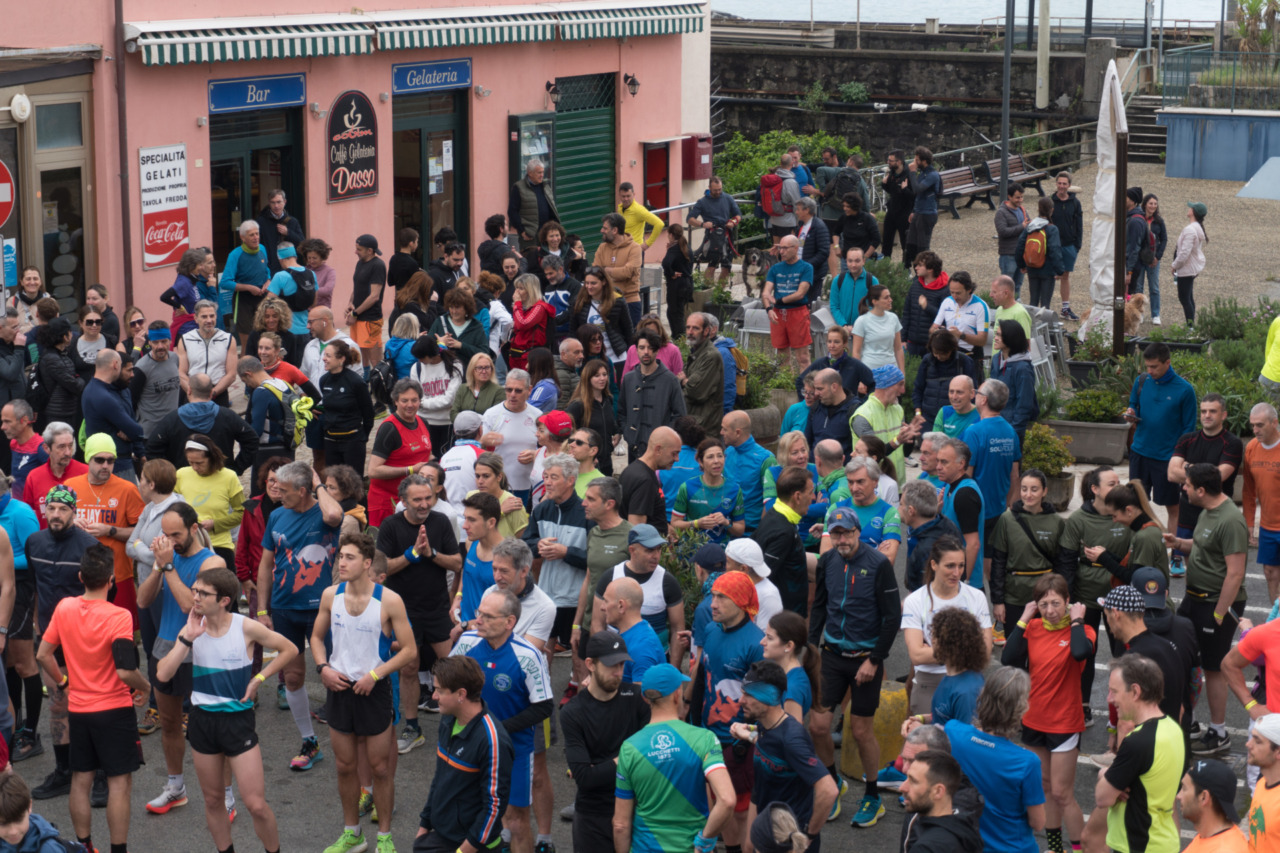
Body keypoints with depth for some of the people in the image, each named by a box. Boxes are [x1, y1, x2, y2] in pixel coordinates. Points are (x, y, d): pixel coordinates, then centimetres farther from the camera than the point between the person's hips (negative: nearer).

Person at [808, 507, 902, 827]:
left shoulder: (878, 564, -13)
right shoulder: (827, 561, 0)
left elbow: (893, 617, -10)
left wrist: (874, 661, -13)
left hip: (865, 657, -4)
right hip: (832, 654, 4)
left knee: (862, 731, 3)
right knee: (818, 725, -1)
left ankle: (873, 797, 22)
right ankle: (833, 782, 25)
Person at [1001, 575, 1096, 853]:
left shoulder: (1081, 630, -14)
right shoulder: (1033, 628, -1)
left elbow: (1080, 653, -38)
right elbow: (1008, 659, -15)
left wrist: (1076, 620, -23)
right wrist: (1023, 619, -13)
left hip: (1065, 723, -5)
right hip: (1034, 720, 5)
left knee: (1061, 793, -4)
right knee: (1044, 787, 18)